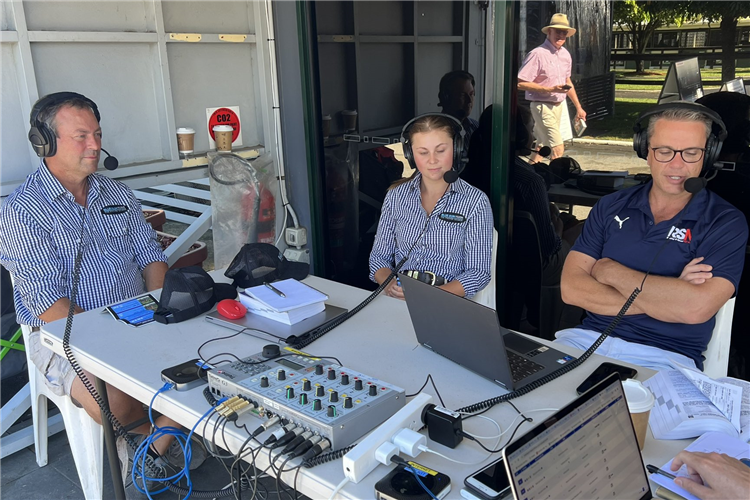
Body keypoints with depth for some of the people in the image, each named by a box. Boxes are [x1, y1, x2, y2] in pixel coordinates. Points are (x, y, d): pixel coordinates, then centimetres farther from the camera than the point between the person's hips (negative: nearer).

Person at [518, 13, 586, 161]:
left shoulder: (565, 54, 8)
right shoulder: (538, 54, -16)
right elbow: (520, 83, -20)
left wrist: (578, 107, 21)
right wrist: (551, 89, -22)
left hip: (559, 106, 8)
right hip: (543, 106, -8)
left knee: (542, 146, 15)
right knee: (558, 149, -12)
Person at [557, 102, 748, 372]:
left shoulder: (726, 223, -1)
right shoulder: (611, 207, 8)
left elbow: (696, 307, -18)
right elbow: (571, 288, -3)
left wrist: (610, 271, -7)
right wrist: (666, 297, -12)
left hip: (665, 358, -2)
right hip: (589, 339, 3)